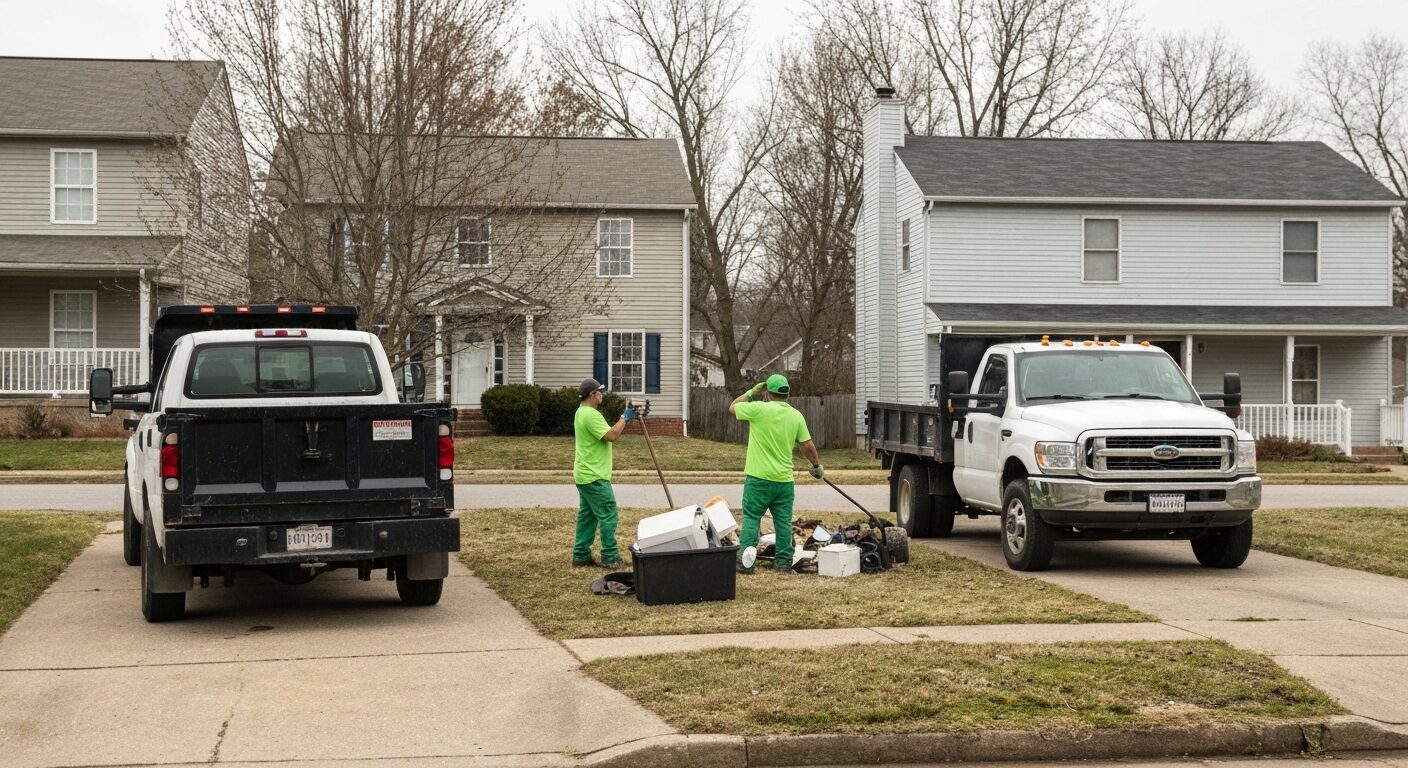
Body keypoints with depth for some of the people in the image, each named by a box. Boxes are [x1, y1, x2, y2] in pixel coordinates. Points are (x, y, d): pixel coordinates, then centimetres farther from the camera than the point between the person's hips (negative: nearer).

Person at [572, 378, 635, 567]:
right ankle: (610, 557, -5)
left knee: (587, 516, 13)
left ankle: (581, 555, 14)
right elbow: (611, 436, -25)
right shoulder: (591, 415, -20)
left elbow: (608, 432, 17)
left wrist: (624, 419, 8)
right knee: (608, 516, -6)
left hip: (585, 475, 11)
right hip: (595, 477, -11)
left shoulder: (582, 412, 15)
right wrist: (624, 419, -13)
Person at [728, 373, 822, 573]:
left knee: (751, 519, 1)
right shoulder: (796, 415, 2)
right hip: (784, 479, 3)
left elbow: (732, 407, 6)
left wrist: (751, 392, 15)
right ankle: (784, 560, 14)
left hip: (758, 477, -3)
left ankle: (745, 561, -5)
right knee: (783, 521, 11)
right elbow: (808, 445, 4)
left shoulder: (758, 409, -10)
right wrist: (817, 466, 19)